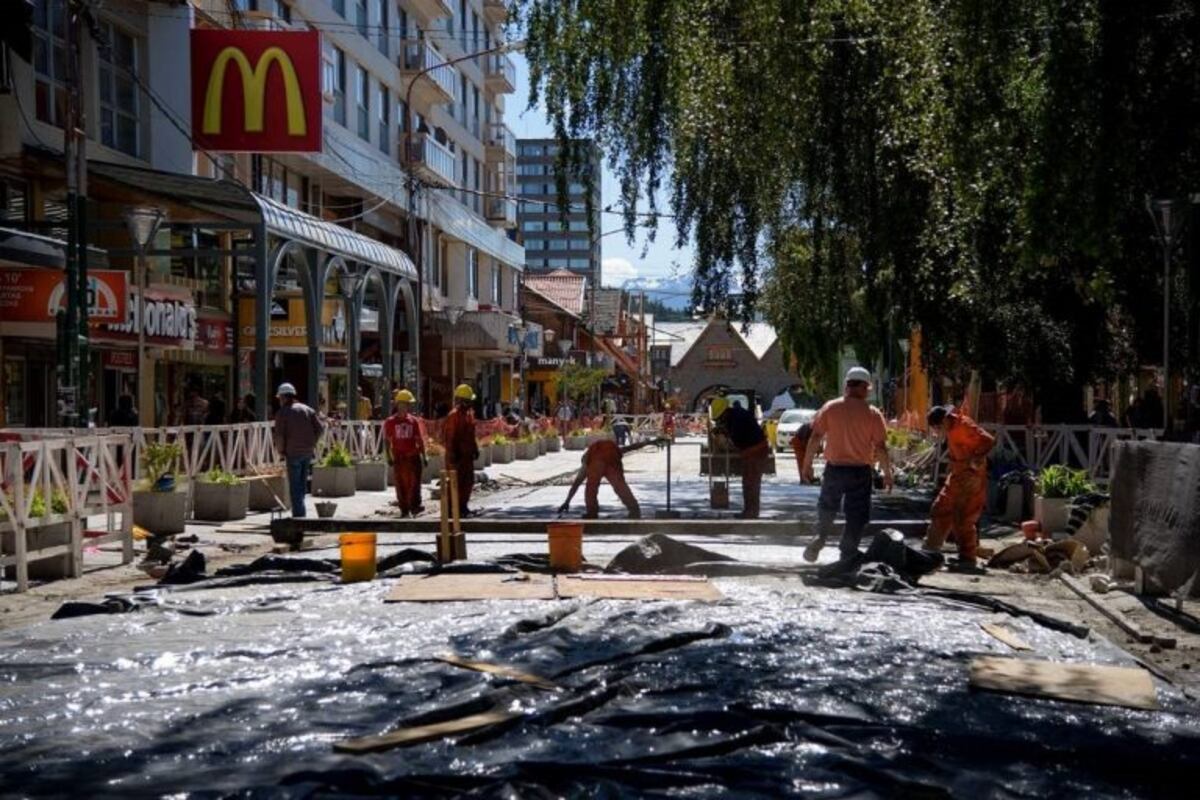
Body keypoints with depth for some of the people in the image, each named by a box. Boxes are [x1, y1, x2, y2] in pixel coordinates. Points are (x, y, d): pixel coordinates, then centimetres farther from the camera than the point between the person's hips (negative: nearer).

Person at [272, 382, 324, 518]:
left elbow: (279, 436, -12)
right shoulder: (307, 409, 9)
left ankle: (298, 515, -4)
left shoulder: (282, 413, -5)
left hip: (293, 452, -5)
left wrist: (281, 451, 3)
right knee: (302, 483, 15)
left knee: (295, 485, -1)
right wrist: (312, 442, 11)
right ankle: (299, 513, 20)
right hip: (308, 451, 5)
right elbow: (320, 428, 2)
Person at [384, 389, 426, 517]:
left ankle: (414, 506, -1)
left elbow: (419, 440, 10)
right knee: (401, 484, 4)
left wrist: (424, 456, 7)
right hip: (398, 457, -1)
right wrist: (389, 457, -5)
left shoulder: (413, 421, 6)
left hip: (413, 456, 1)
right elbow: (387, 440, 2)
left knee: (414, 482, -5)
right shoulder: (390, 422, 0)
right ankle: (404, 509, 11)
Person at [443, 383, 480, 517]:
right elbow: (450, 437, -18)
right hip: (458, 455, -9)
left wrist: (475, 449, 18)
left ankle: (463, 506, 23)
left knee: (468, 481, 13)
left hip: (467, 454, 9)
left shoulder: (469, 414, 14)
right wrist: (452, 454, -21)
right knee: (457, 482, -5)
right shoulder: (454, 415, -15)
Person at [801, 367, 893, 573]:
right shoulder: (873, 414, -6)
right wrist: (887, 473, 5)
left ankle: (820, 537, 8)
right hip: (860, 471, -2)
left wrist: (807, 464, 6)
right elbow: (880, 447, -6)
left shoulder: (830, 408, -3)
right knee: (856, 516, 8)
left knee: (827, 506, 25)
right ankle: (847, 556, 8)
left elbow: (815, 438, -3)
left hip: (834, 469, 2)